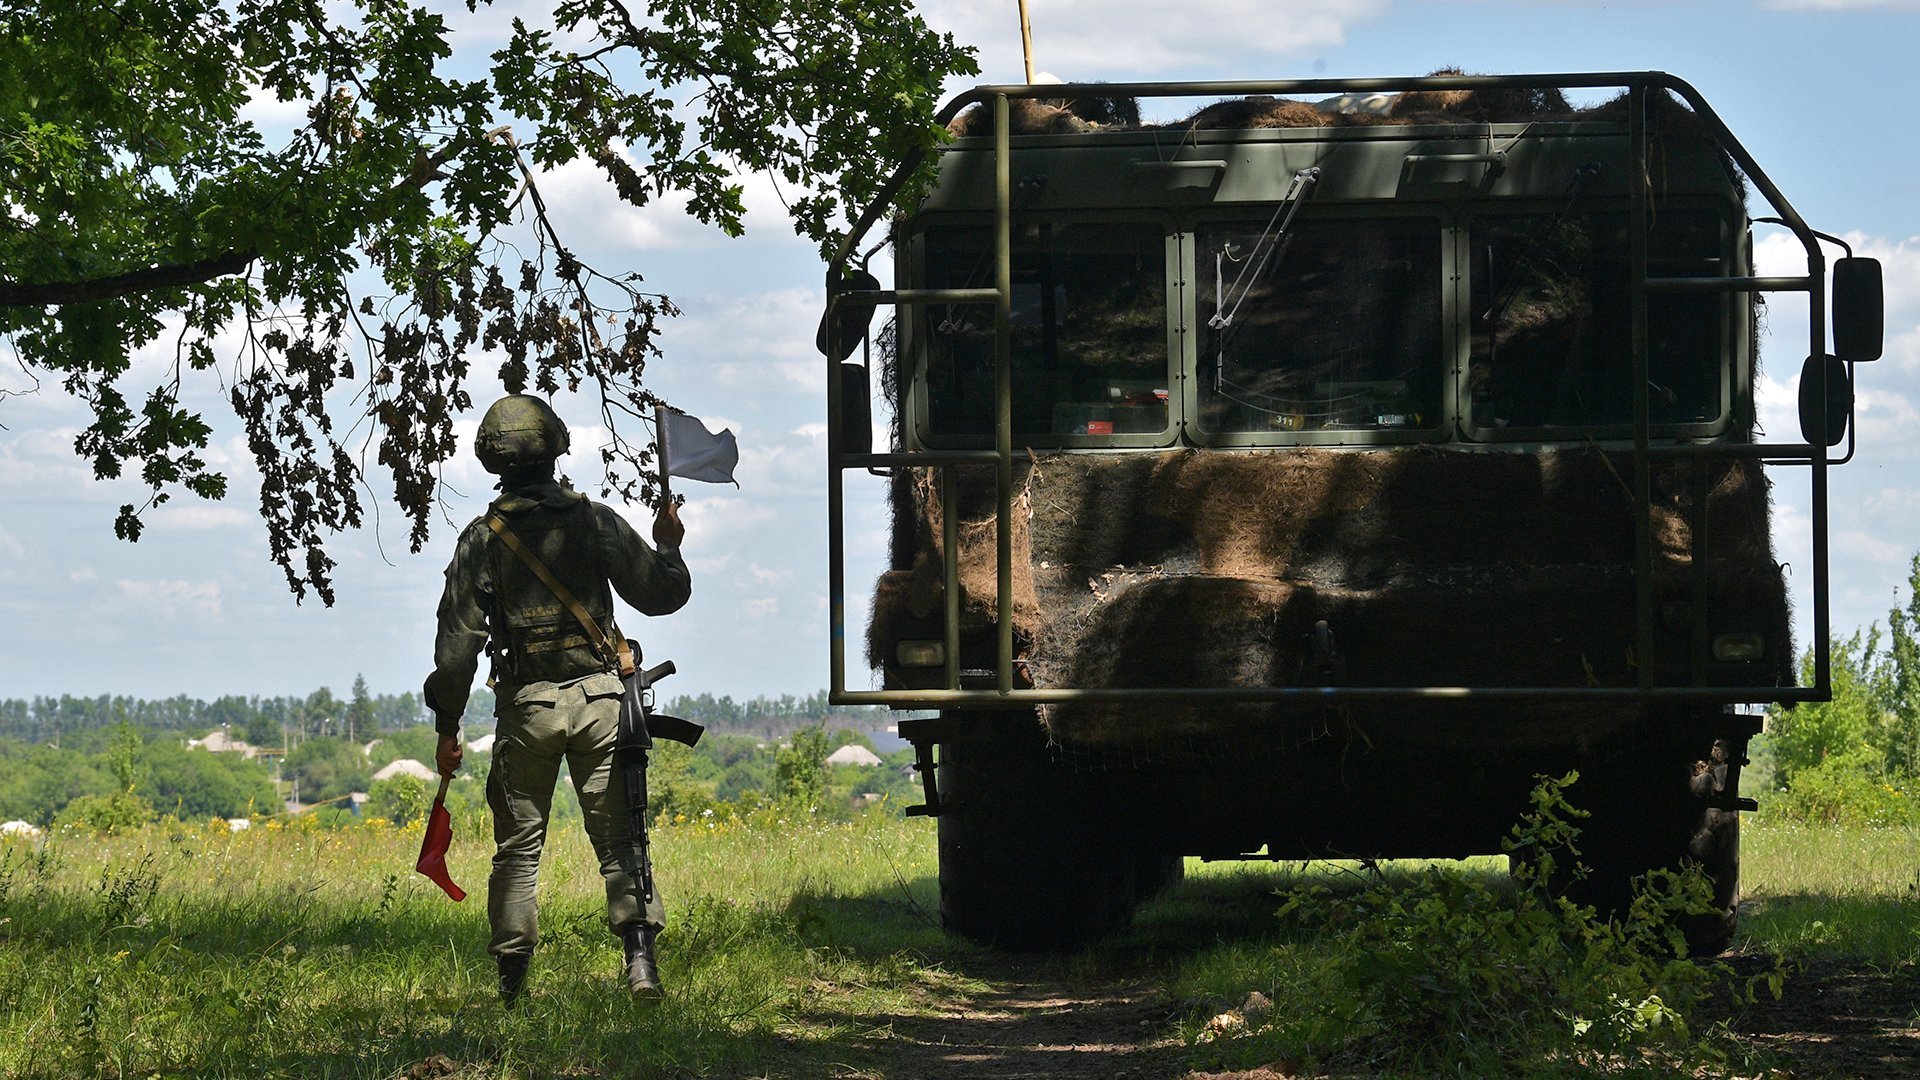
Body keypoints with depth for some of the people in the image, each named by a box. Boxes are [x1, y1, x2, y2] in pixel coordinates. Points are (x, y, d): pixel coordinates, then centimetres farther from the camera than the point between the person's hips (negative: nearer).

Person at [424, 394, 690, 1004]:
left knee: (519, 844, 9)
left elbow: (458, 644, -1)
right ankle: (640, 953, -13)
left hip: (526, 706, 0)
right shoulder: (595, 521, -1)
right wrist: (668, 546, 24)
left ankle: (512, 976, 9)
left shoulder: (482, 539, 0)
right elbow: (662, 594, 3)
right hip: (598, 700, 0)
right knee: (619, 835, 1)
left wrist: (447, 728, 6)